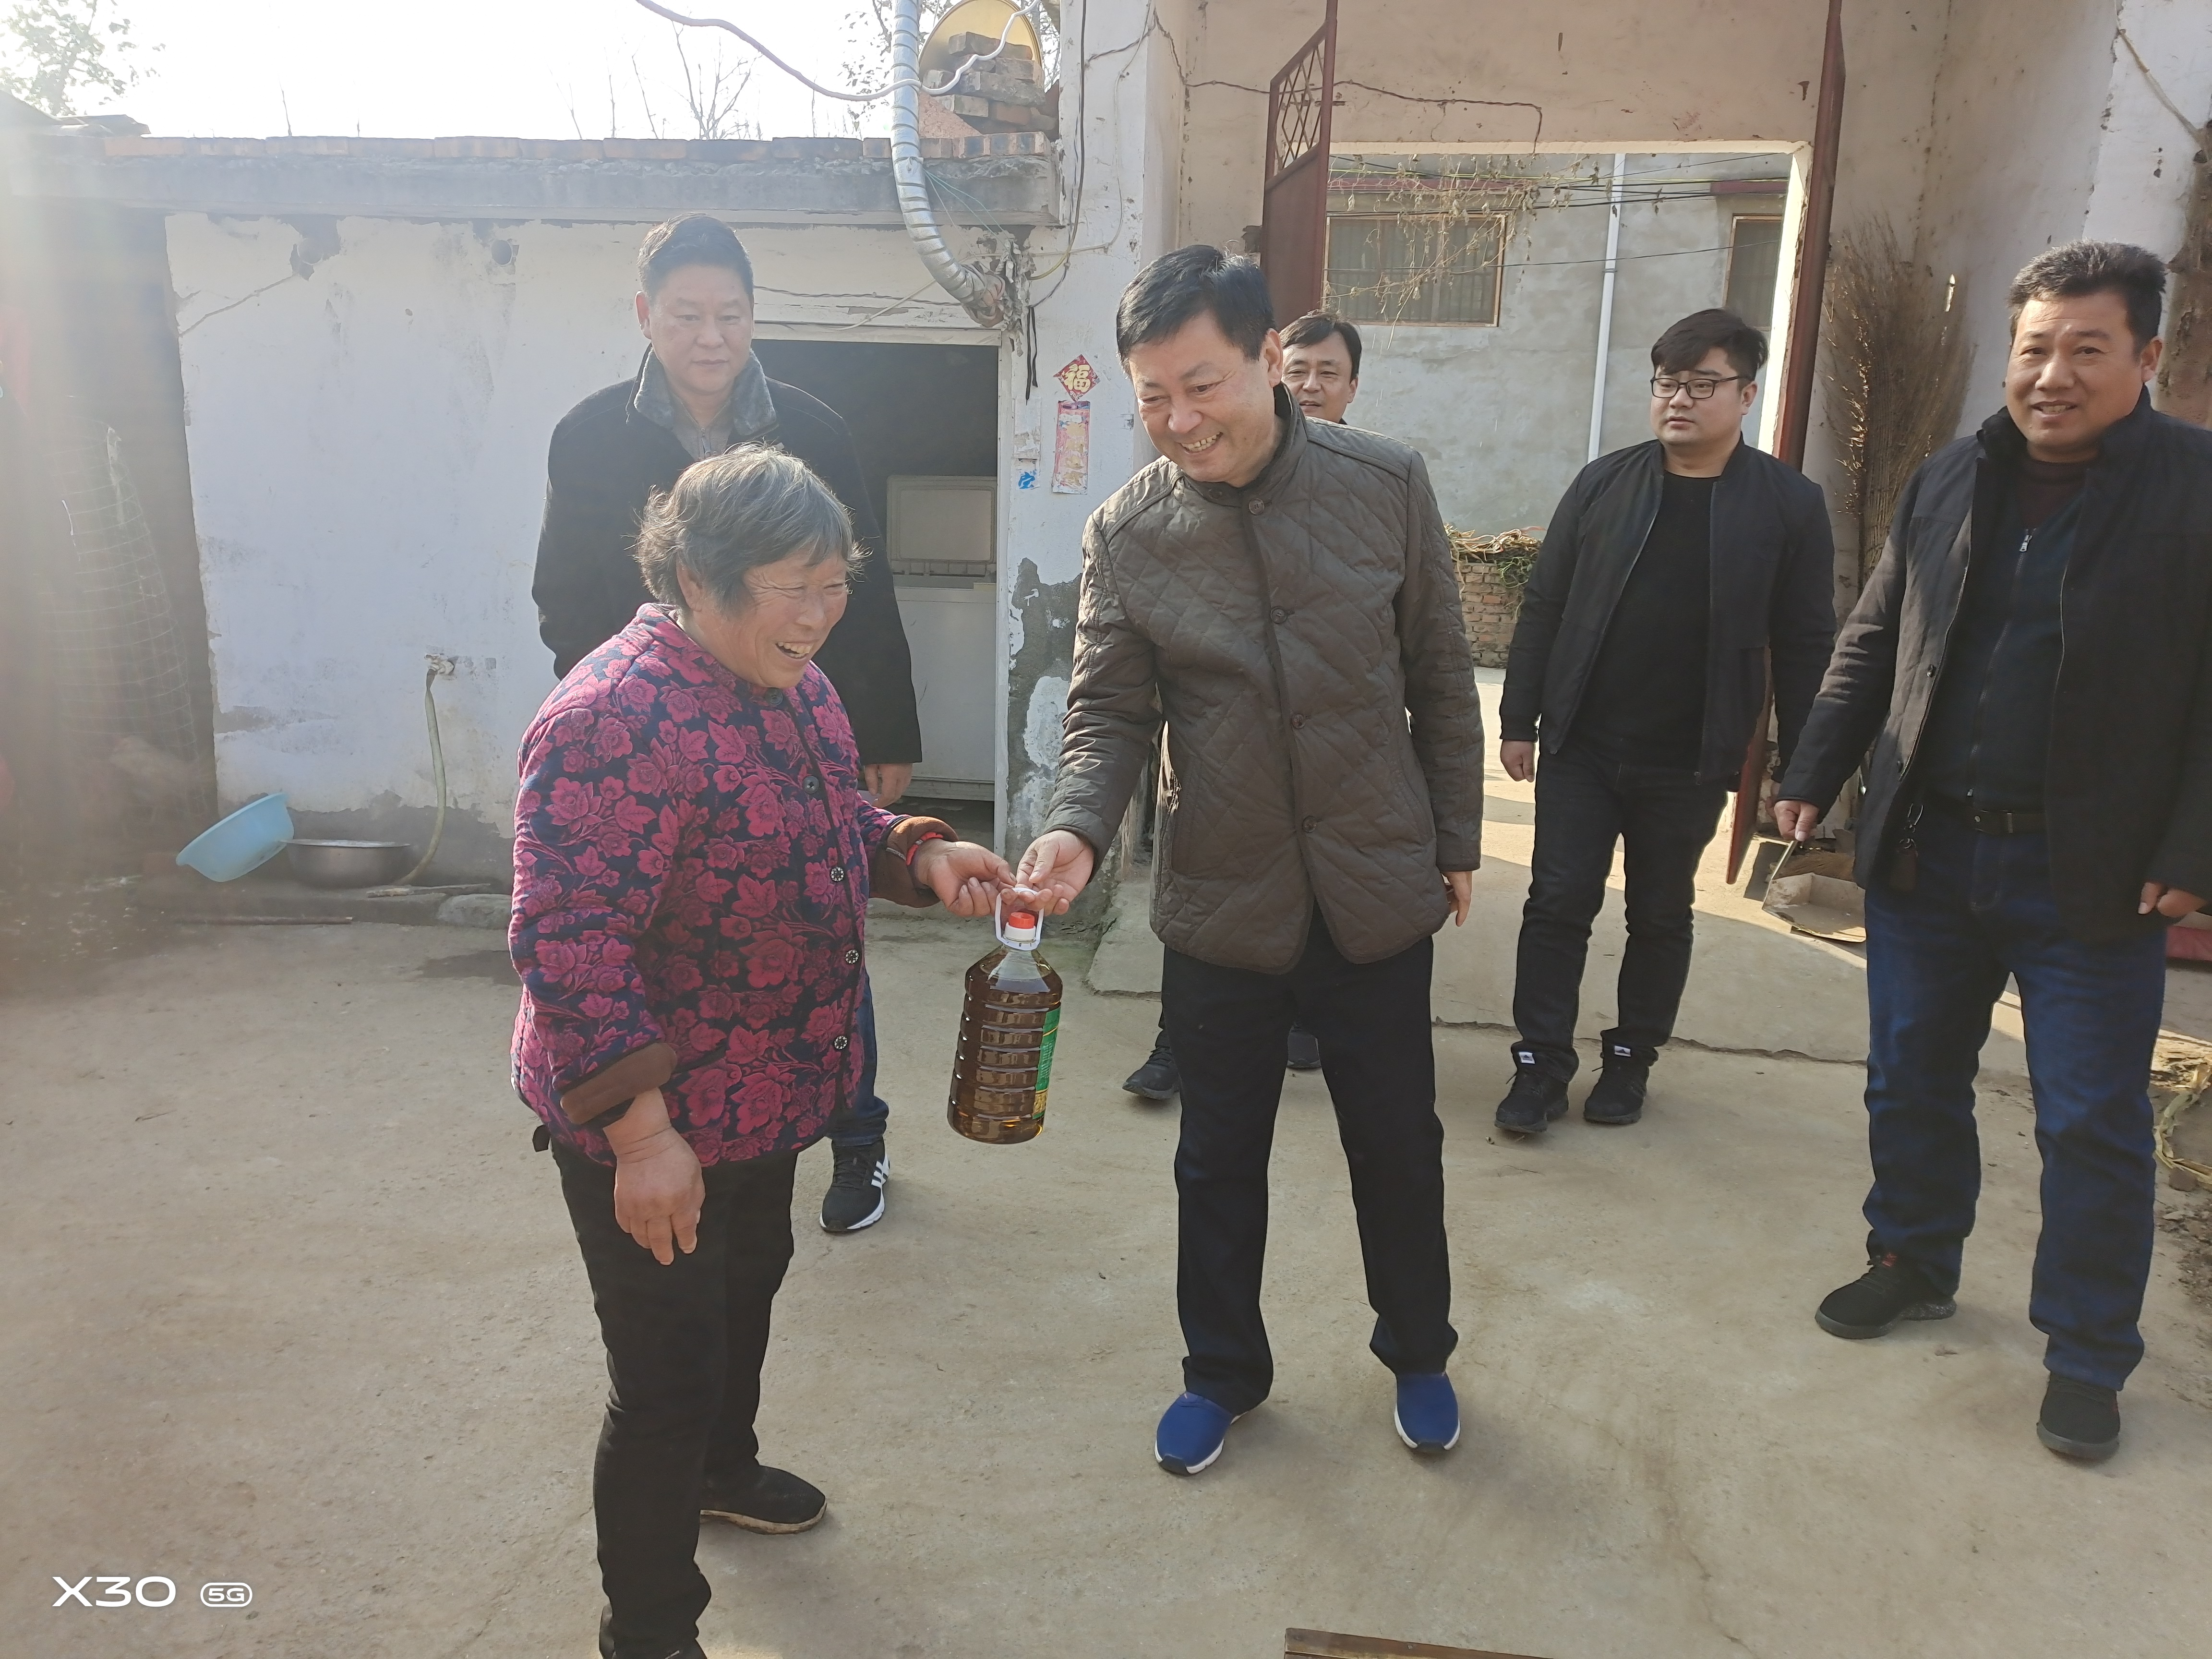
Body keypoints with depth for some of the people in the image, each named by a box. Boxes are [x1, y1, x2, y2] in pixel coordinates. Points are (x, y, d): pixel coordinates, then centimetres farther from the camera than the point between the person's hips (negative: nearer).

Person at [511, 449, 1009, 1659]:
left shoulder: (793, 683, 1)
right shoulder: (618, 717, -28)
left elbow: (838, 821, 15)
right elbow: (569, 942, -30)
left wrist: (923, 856, -5)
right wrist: (641, 1132, -30)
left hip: (764, 1096, 10)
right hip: (651, 1125, -9)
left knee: (748, 1284, 29)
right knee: (666, 1377, 5)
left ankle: (720, 1466, 57)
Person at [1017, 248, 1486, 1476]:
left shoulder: (1385, 486, -8)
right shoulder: (1126, 533, -8)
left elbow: (1440, 682, 0)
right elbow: (1107, 713, -7)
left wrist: (1456, 838, 5)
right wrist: (1075, 828, -27)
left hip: (1375, 895, 0)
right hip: (1220, 906, 0)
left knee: (1398, 1151, 17)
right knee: (1220, 1162, 16)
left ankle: (1418, 1355, 44)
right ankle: (1224, 1371, 41)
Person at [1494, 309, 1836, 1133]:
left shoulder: (1789, 503, -3)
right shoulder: (1603, 484, 1)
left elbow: (1804, 646, -2)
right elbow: (1543, 606, 3)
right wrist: (1519, 718, 0)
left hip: (1691, 763, -1)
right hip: (1580, 747, 1)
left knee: (1661, 917, 13)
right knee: (1558, 904, 2)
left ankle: (1632, 1059, 29)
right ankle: (1542, 1064, 13)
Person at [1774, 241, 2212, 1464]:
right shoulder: (1951, 481, 7)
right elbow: (1872, 644, 12)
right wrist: (1814, 774, 6)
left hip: (2092, 875, -4)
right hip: (1926, 850, 4)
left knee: (2093, 1124, 6)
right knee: (1911, 1081, 15)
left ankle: (2088, 1355, 23)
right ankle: (1914, 1263, 37)